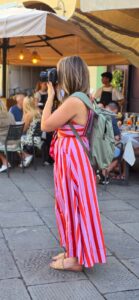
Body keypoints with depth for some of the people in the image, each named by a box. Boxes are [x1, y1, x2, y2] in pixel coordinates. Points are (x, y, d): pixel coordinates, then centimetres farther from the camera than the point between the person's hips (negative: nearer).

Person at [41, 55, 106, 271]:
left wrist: (50, 95, -10)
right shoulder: (79, 99, 9)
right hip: (71, 157, 10)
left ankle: (77, 259, 13)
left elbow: (46, 125, -16)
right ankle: (73, 251, 30)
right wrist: (54, 95, 12)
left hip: (72, 158, -10)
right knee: (71, 204, 17)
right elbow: (58, 122, 17)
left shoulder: (73, 101, -22)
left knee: (74, 205, 0)